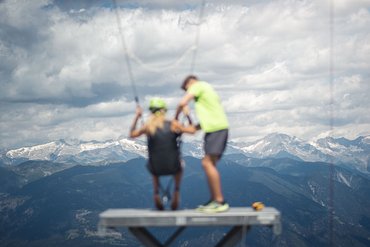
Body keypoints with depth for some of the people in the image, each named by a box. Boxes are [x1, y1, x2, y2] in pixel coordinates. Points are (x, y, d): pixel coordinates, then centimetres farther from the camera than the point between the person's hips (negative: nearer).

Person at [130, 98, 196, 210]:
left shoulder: (148, 126, -7)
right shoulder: (173, 124, -9)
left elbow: (132, 134, 10)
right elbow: (192, 130, 1)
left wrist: (137, 117, 16)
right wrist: (187, 115, 13)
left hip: (157, 169, 1)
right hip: (173, 167, 0)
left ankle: (156, 193, 27)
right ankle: (176, 191, 26)